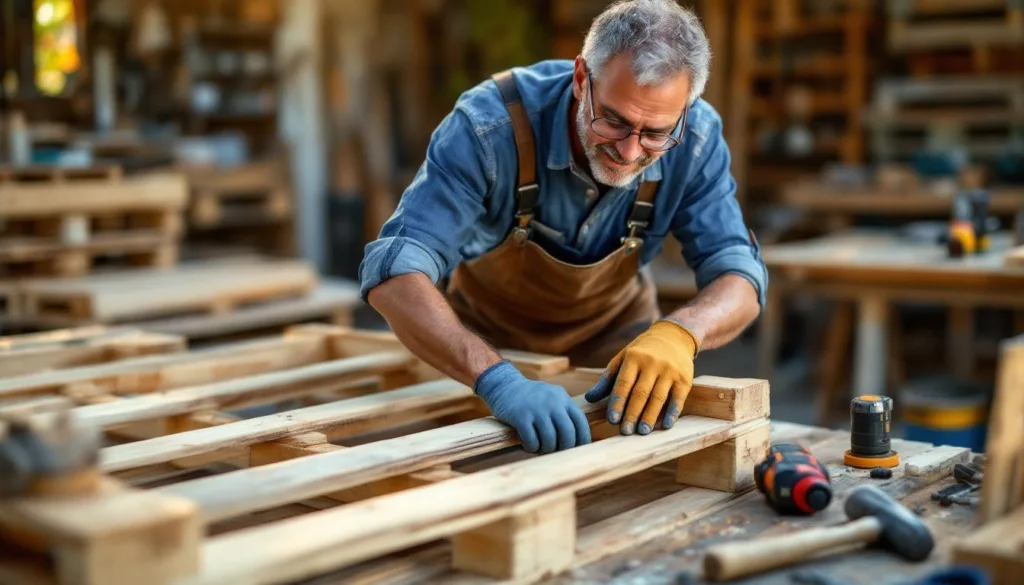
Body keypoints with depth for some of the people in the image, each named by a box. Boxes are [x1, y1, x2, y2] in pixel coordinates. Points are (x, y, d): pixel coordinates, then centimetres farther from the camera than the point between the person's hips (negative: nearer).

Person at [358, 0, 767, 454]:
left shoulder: (696, 138, -26)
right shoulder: (491, 124, -36)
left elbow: (738, 277, -24)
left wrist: (678, 334, -48)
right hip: (487, 337, -1)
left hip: (612, 334, 1)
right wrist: (497, 379, -58)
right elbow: (393, 273, -42)